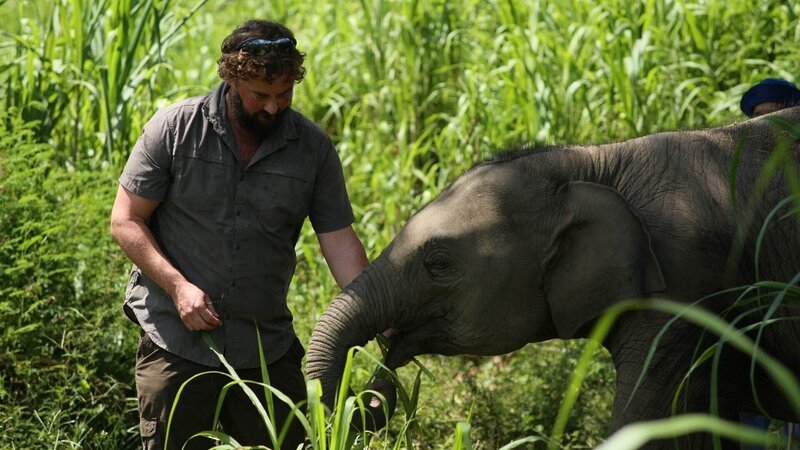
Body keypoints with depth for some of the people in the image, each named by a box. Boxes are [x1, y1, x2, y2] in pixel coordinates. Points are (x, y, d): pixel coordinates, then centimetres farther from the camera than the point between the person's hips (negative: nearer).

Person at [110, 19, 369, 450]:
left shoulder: (314, 147, 0)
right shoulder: (174, 128, -6)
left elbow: (339, 241, -2)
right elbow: (125, 221, -3)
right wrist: (178, 286, -16)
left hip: (269, 348, 2)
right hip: (177, 345, -2)